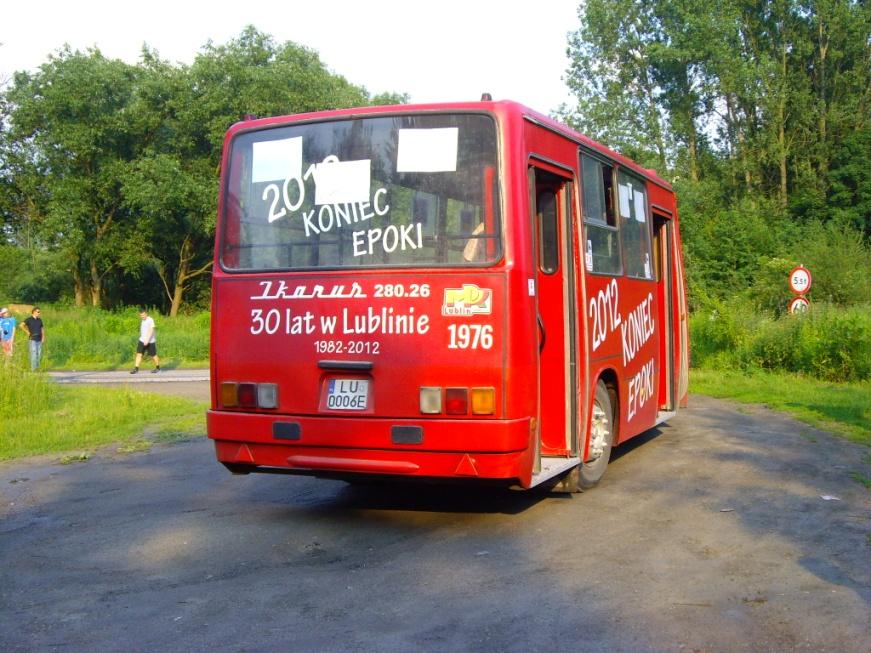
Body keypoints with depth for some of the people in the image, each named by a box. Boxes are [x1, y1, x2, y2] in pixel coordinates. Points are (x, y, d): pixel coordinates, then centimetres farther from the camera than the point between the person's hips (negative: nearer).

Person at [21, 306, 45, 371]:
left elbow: (42, 329, 17)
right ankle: (33, 368, -6)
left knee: (39, 354, 6)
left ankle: (37, 367, 16)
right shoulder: (29, 319, -5)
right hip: (33, 339, -5)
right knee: (34, 353, -9)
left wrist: (43, 338, 8)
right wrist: (27, 332, -12)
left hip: (39, 339, 5)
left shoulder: (39, 320, 12)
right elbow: (22, 325, -17)